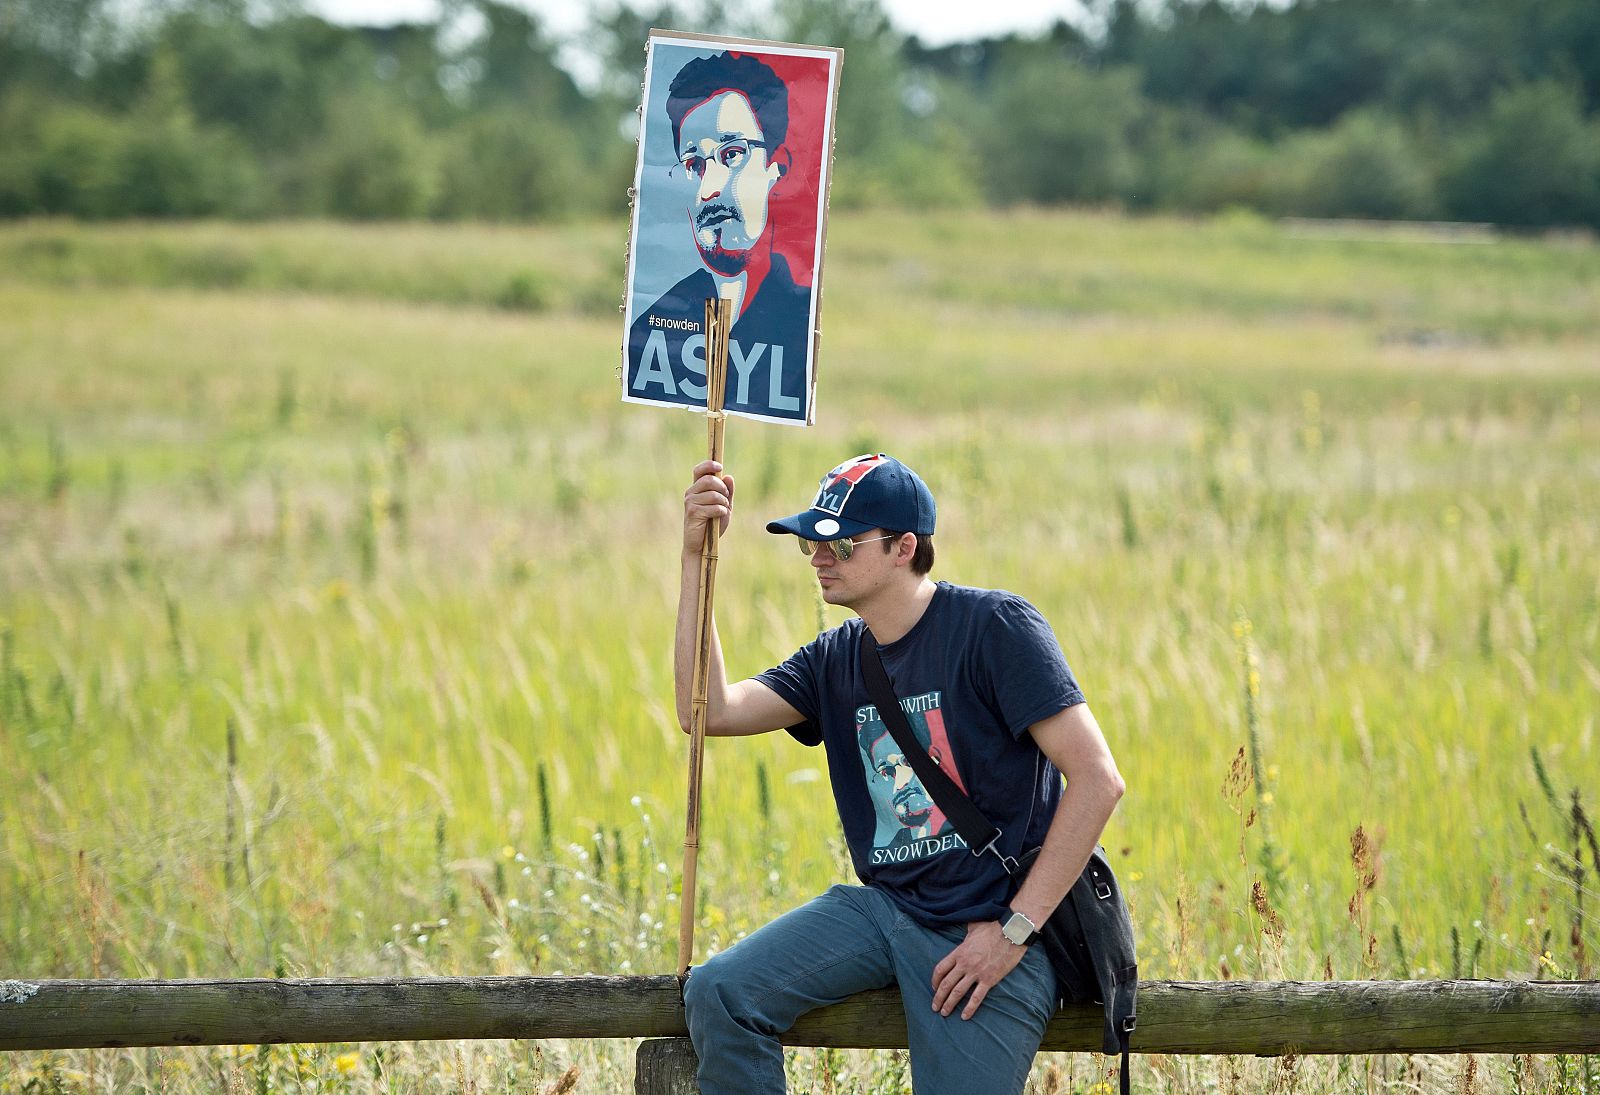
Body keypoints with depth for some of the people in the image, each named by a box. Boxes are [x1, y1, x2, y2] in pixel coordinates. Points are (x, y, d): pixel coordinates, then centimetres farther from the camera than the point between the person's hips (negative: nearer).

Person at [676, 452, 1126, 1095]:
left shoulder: (994, 626, -11)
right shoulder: (837, 658, 10)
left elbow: (1097, 780, -16)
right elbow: (709, 710, -3)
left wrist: (1014, 931, -18)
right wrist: (695, 561, -7)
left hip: (989, 926, -6)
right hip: (885, 909, 6)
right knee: (718, 993, -12)